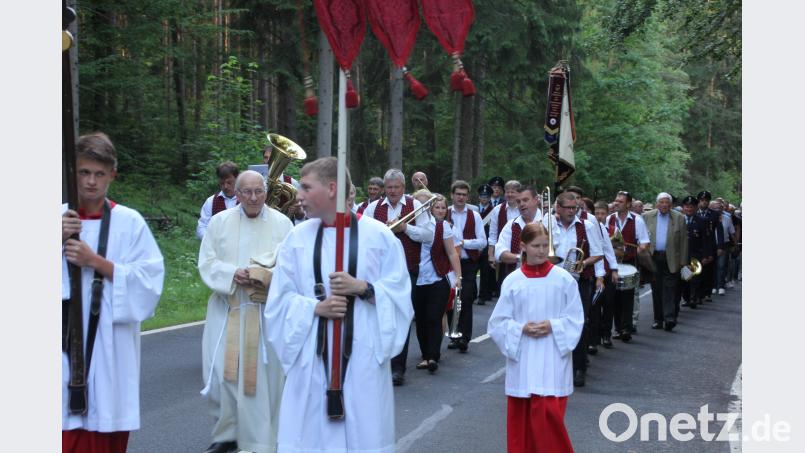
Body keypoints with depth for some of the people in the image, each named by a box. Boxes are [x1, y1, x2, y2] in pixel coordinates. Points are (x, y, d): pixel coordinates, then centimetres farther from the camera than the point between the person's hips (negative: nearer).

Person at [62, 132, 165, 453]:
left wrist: (95, 261, -14)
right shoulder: (60, 218, 7)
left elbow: (150, 278, -7)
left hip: (111, 346, -1)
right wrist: (58, 240, -11)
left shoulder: (130, 222, -1)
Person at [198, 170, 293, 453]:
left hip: (266, 312, -2)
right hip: (225, 310, 2)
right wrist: (232, 274, -17)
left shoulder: (282, 223, 0)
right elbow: (207, 263, 1)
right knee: (220, 374, 3)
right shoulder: (220, 221, 4)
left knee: (262, 376, -1)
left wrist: (265, 276, -22)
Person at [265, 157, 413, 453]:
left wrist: (362, 287, -17)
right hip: (312, 357, 2)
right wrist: (317, 307, -14)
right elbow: (280, 300, 3)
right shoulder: (297, 237, 4)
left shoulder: (379, 235, -2)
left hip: (363, 356, -2)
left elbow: (399, 293, -1)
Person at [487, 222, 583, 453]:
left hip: (552, 359, -2)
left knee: (549, 413, -10)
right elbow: (498, 322, 3)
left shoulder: (564, 279, -2)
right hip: (521, 359, 2)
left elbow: (576, 319, 1)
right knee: (520, 416, 8)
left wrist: (552, 326, -15)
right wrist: (521, 328, -13)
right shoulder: (512, 281, 0)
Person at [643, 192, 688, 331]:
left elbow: (683, 241, 3)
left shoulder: (679, 218, 3)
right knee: (656, 289, 6)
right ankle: (658, 319, 13)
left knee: (669, 288, -7)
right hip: (653, 257, 2)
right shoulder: (647, 217, 6)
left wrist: (683, 261, -1)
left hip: (671, 259, -2)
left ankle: (670, 318, -11)